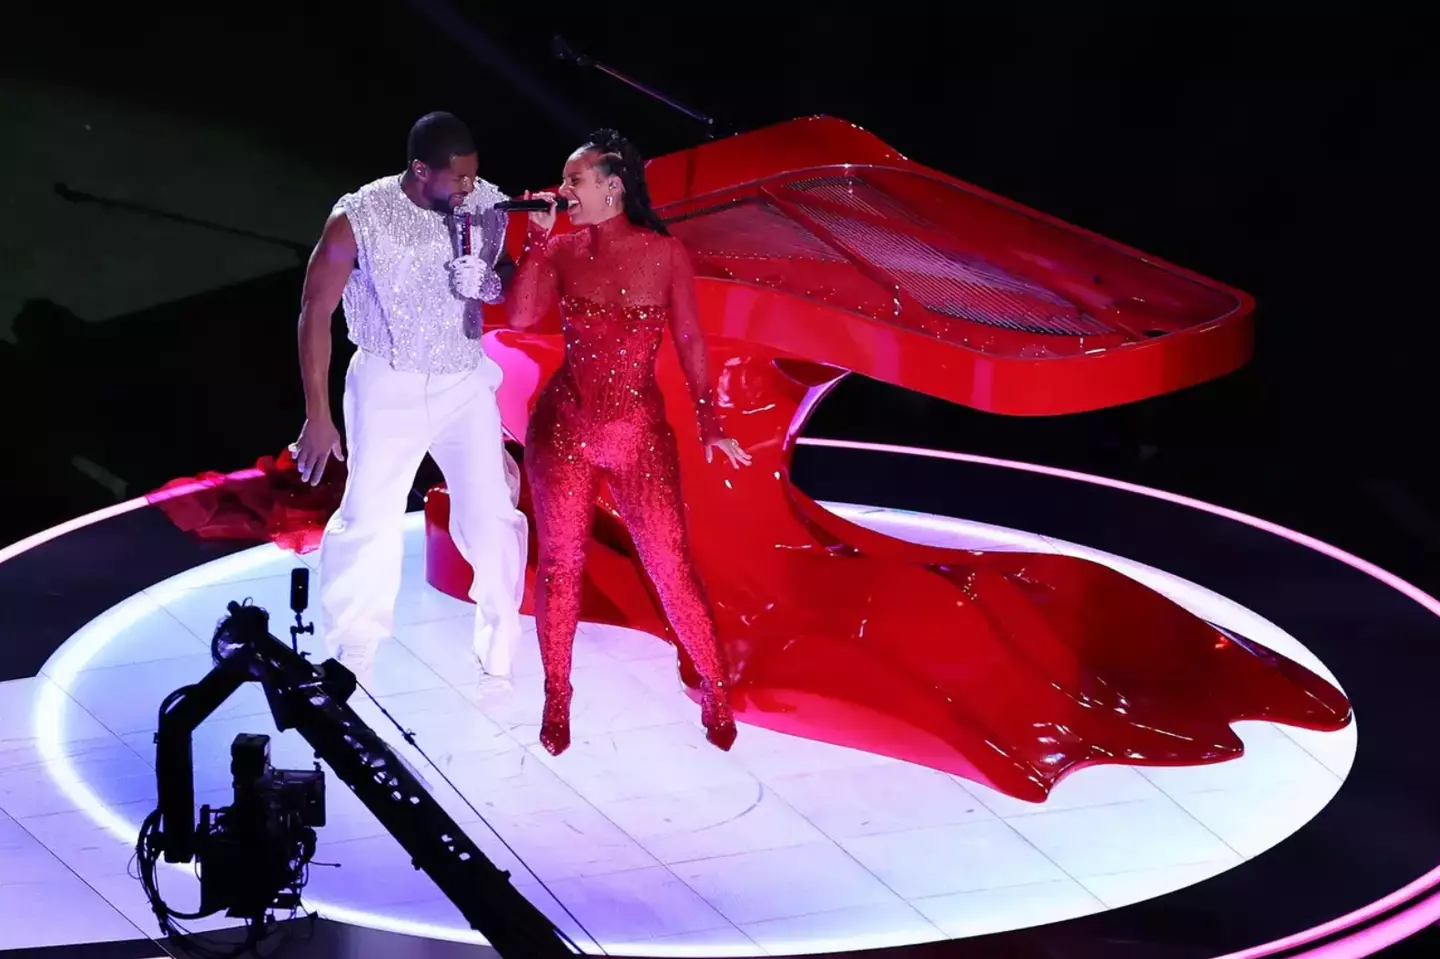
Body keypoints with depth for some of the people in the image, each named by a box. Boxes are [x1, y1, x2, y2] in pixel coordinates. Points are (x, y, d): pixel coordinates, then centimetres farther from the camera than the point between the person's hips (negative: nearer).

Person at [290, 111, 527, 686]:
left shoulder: (487, 207, -11)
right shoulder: (359, 220, -19)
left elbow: (516, 297, 4)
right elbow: (316, 314, -8)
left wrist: (487, 282, -22)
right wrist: (317, 417, -7)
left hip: (466, 384, 2)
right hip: (388, 385, -2)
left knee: (493, 518, -3)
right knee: (368, 522, 1)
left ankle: (497, 661, 14)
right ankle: (348, 662, 19)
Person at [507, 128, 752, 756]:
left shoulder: (665, 254, -8)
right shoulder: (562, 252, -4)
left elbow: (689, 340, -1)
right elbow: (519, 317, -16)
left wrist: (709, 424, -3)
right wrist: (537, 239, -17)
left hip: (641, 432, -2)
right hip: (564, 427, 2)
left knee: (672, 569, 0)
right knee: (559, 564, 8)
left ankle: (715, 691, 20)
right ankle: (556, 700, 24)